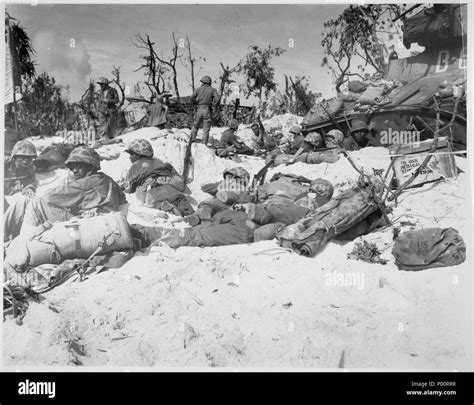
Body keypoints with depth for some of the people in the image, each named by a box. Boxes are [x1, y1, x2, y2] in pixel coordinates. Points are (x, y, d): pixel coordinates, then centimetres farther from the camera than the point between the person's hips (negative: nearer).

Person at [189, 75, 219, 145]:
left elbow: (191, 98, 0)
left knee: (195, 126, 18)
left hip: (199, 110, 2)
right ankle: (204, 144, -1)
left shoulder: (198, 89, 6)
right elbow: (217, 99, -12)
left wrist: (197, 103, 15)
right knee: (206, 129, 2)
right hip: (207, 110, -2)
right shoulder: (212, 89, 3)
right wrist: (213, 105, 5)